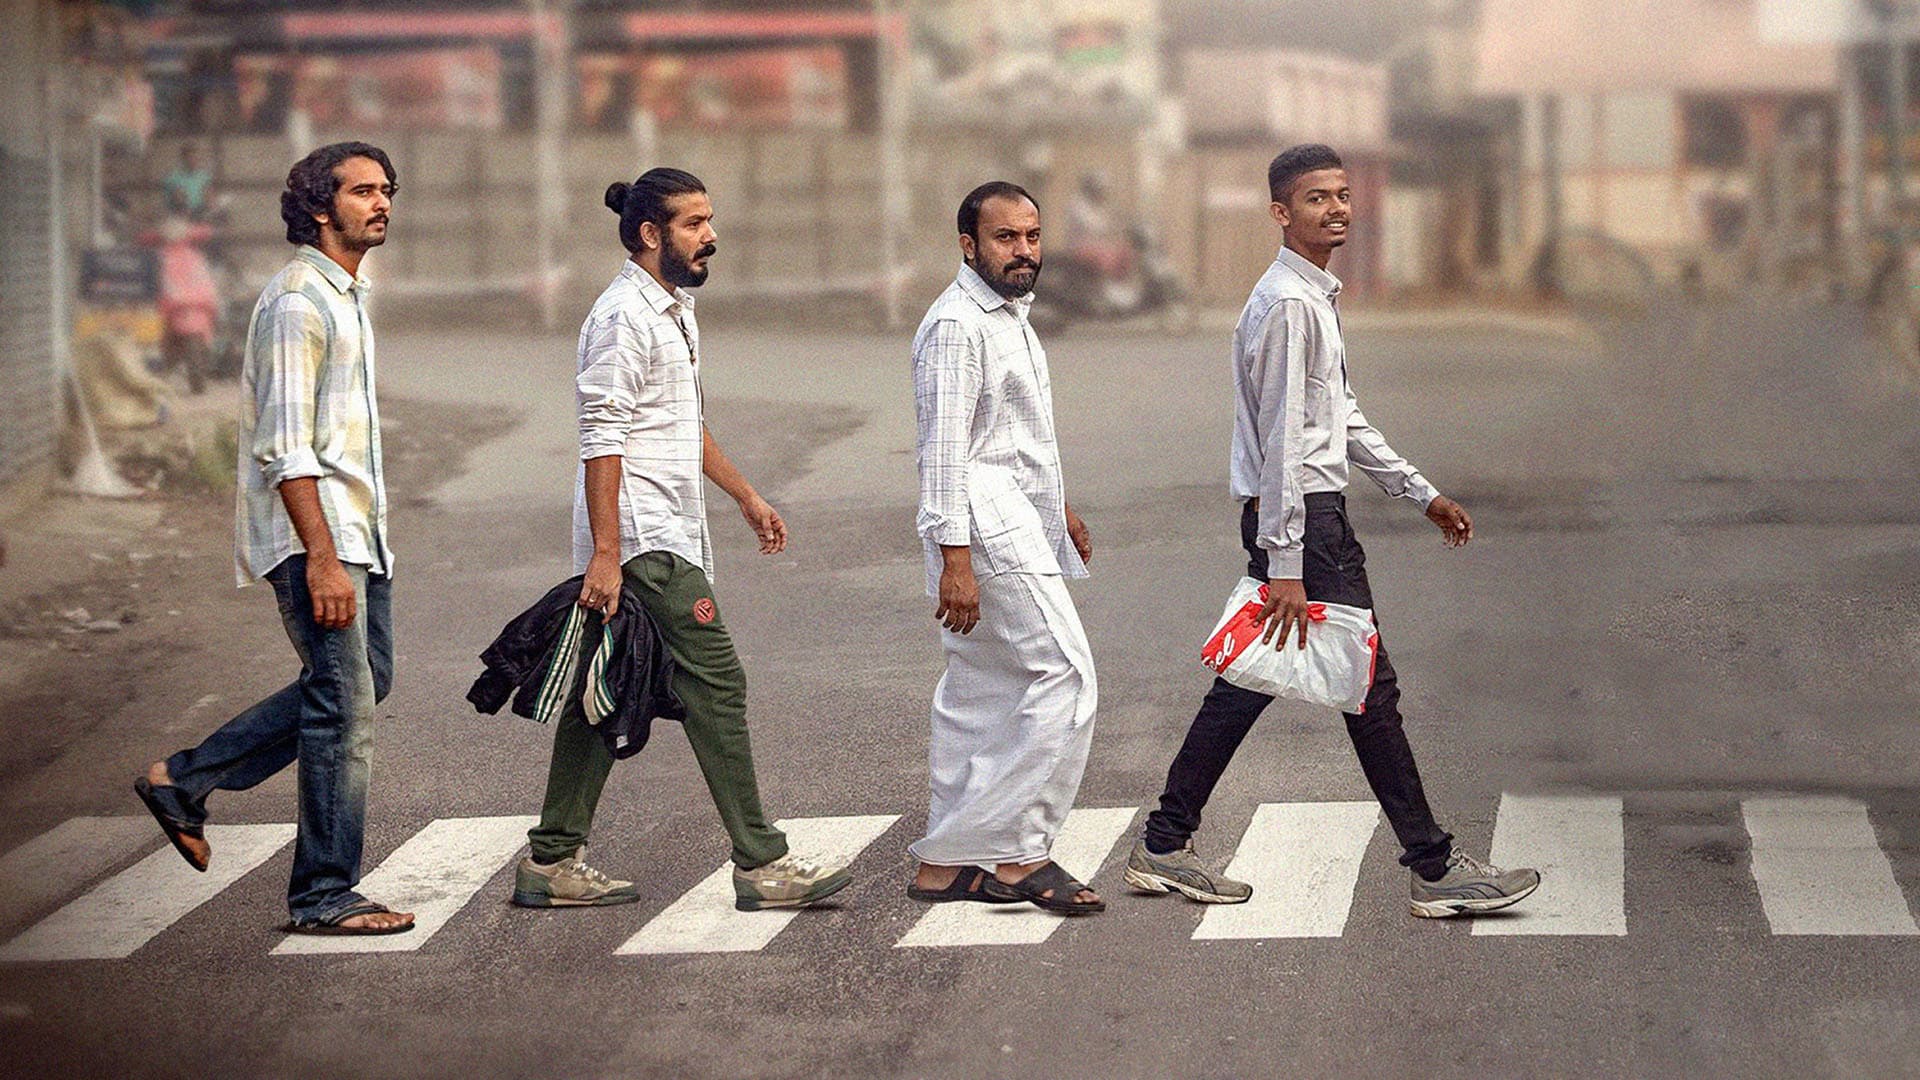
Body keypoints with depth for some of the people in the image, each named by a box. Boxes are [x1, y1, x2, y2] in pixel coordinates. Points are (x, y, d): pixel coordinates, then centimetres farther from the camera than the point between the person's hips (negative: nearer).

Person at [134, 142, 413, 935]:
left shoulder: (344, 295, 17)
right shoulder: (297, 302, -15)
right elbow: (286, 446, -21)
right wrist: (322, 557, -26)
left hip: (353, 526, 10)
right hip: (311, 531, -10)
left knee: (363, 680, 15)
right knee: (343, 706, -7)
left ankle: (185, 781, 22)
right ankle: (324, 897, 1)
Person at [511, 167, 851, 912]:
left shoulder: (672, 308, 18)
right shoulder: (623, 317, -14)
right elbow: (603, 441, -18)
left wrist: (746, 496, 29)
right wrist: (605, 556, -22)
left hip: (667, 532, 10)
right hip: (645, 540, -10)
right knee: (715, 683, -9)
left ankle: (552, 863, 14)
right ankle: (761, 864, -6)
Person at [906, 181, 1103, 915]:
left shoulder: (1007, 315, 17)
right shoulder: (957, 326, -15)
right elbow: (944, 450, -21)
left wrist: (1058, 506, 33)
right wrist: (954, 558, -26)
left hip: (1015, 517, 10)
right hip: (986, 527, -10)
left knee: (981, 691, 10)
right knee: (1064, 679, -12)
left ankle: (946, 862, 14)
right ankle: (1022, 856, -8)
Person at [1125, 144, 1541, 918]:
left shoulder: (1315, 296, 17)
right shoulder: (1288, 304, -16)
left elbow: (1342, 418, 25)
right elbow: (1284, 439, -20)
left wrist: (1421, 493, 25)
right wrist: (1285, 565, -22)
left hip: (1304, 512, 10)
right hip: (1300, 517, -10)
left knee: (1250, 680, 12)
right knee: (1369, 687, -6)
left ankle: (1164, 847, 17)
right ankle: (1435, 869, -1)